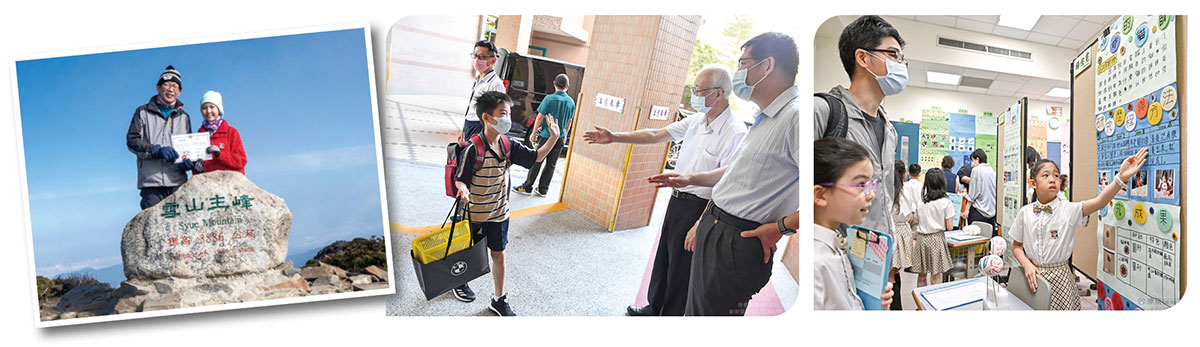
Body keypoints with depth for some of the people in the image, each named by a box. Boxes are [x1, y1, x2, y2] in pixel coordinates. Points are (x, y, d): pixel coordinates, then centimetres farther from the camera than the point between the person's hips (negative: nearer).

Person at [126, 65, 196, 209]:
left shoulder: (183, 116, 20)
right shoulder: (143, 112, 11)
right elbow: (132, 141, 2)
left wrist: (189, 161, 0)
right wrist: (157, 150, -14)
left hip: (178, 182, 2)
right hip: (151, 182, -2)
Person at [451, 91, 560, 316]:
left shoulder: (508, 145, -6)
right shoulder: (474, 148, -24)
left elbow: (536, 157, -1)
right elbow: (460, 178, -20)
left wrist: (553, 138, -14)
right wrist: (462, 189, -42)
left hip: (499, 212, 5)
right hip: (474, 213, -4)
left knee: (498, 254, 11)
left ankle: (499, 300, 24)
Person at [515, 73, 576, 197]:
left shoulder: (549, 98, -12)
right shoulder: (571, 102, 1)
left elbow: (540, 117, -10)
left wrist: (533, 133, -2)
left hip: (546, 135, -4)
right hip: (560, 138, 4)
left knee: (536, 162, 4)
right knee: (551, 164, 10)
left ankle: (527, 187, 9)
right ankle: (543, 189, 15)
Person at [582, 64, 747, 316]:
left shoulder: (735, 133, -21)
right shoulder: (697, 120, 5)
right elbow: (656, 135, 11)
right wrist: (614, 137, 7)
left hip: (699, 208, -8)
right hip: (677, 200, 8)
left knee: (680, 268, 4)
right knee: (663, 258, 21)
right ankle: (654, 307, 39)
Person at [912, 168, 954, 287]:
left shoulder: (920, 200, -2)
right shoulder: (946, 202, -10)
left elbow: (916, 222, 4)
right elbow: (949, 227, -8)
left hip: (921, 238, 3)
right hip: (937, 239, -3)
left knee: (921, 274, 12)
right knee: (936, 275, 5)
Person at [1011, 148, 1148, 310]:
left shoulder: (1068, 209, -6)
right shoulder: (1025, 212, -1)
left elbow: (1099, 201, -24)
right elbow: (1016, 246, 6)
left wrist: (1122, 177, -38)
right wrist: (1027, 265, -11)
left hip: (1059, 278, -1)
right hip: (1032, 274, 1)